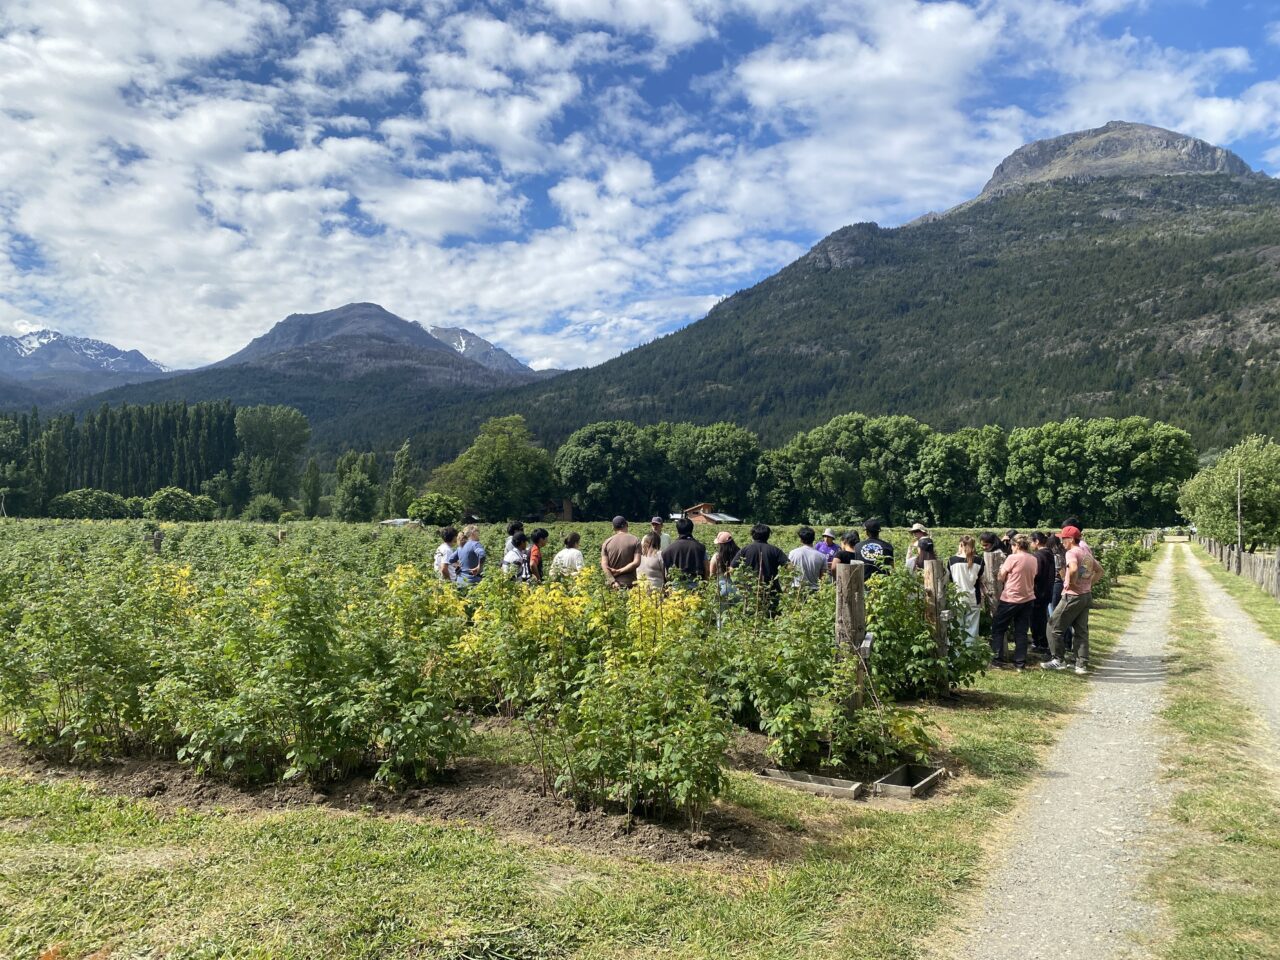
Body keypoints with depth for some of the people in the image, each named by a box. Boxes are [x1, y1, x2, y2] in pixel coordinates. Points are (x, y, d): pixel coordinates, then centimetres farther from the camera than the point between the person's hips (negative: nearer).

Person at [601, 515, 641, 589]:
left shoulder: (607, 542, 6)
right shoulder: (635, 541, 0)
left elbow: (604, 565, -3)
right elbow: (636, 562, -10)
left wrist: (613, 582, -9)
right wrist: (619, 571, -7)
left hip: (614, 585, 2)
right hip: (629, 584, -2)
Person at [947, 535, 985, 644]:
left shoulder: (952, 560, -8)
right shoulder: (979, 561, -4)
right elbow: (982, 580, 4)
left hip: (957, 600, -1)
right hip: (973, 599, 1)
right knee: (971, 629, 7)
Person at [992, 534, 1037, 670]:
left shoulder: (1013, 558, -13)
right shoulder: (1033, 559, 5)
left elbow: (1001, 578, -7)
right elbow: (1031, 577, 15)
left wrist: (1001, 570, 13)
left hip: (1010, 599, -6)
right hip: (1027, 599, 6)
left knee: (998, 628, 7)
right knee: (1021, 631, 9)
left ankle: (997, 659, 3)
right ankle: (1020, 662, 8)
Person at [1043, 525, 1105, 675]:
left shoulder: (1072, 552, -14)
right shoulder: (1086, 552, 13)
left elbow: (1073, 569, -34)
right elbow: (1100, 571, 21)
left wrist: (1071, 583, -19)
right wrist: (1089, 583, 14)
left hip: (1073, 596, -9)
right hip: (1087, 595, 9)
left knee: (1054, 627, 2)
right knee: (1081, 630, 12)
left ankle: (1059, 660, 6)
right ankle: (1082, 665, 12)